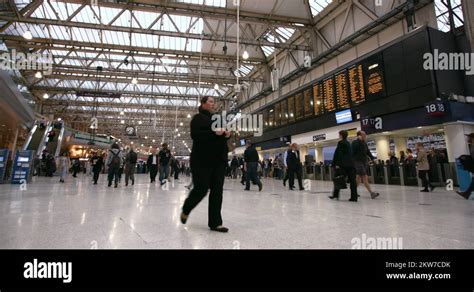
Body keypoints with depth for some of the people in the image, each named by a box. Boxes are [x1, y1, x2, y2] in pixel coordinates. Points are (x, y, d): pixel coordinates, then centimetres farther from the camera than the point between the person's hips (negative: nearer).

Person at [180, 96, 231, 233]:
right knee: (201, 189, -4)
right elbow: (195, 135, -14)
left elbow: (224, 137, 23)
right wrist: (213, 133, -23)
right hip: (203, 159, -6)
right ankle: (185, 210, 26)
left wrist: (227, 134, 0)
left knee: (217, 191, 2)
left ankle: (215, 222, 9)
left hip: (219, 159, 7)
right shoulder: (198, 117, 1)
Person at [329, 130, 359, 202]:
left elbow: (339, 154, -12)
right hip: (350, 164, 7)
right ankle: (354, 197, 3)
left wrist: (337, 164, -13)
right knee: (352, 180, 3)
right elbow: (350, 154, 18)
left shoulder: (341, 143, -6)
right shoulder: (348, 143, 18)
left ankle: (335, 195, 9)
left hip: (343, 164, -7)